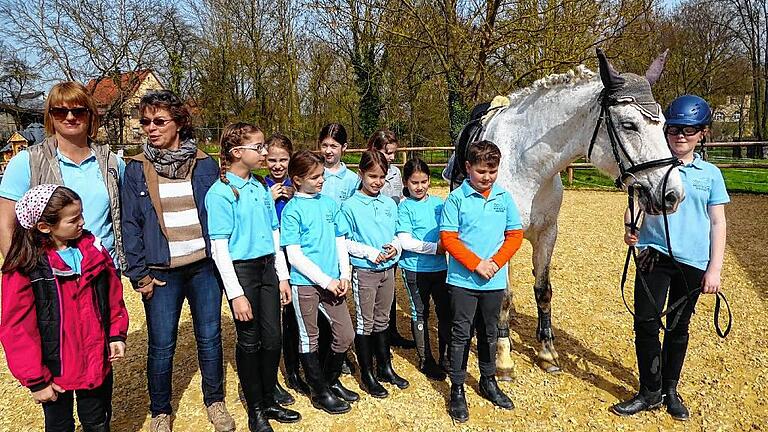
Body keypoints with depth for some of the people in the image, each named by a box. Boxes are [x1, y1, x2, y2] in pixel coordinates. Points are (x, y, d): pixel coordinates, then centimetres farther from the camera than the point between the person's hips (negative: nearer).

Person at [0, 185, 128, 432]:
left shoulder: (93, 249, -3)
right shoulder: (24, 269, -16)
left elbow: (114, 294, 7)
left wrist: (118, 334, -1)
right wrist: (36, 380, -10)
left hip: (98, 365, 3)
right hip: (55, 373, -3)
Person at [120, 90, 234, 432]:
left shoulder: (205, 165, 2)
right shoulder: (136, 169, -1)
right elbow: (130, 224, -1)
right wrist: (139, 274, -5)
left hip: (204, 266, 1)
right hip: (161, 272, -1)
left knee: (209, 338, 10)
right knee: (161, 346, 8)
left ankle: (215, 401, 31)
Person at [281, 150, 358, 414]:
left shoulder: (330, 204, 7)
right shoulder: (292, 210, -9)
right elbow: (294, 256, -12)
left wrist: (344, 276, 0)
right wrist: (326, 281, -14)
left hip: (332, 282, 5)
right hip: (304, 283, -5)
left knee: (346, 335, 10)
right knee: (309, 339, 9)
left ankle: (331, 381, 32)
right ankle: (320, 393, 24)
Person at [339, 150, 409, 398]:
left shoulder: (389, 204, 4)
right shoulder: (350, 206, -10)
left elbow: (397, 235, 12)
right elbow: (344, 241, -9)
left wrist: (395, 247, -9)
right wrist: (370, 252, -18)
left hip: (388, 269, 5)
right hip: (364, 271, -4)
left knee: (382, 320, 17)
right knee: (365, 323, 5)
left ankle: (385, 368, 30)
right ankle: (367, 375, 18)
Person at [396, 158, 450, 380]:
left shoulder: (438, 202, 5)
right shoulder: (404, 207, -8)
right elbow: (405, 241, -15)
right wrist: (435, 248, -17)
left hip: (440, 267, 4)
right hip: (415, 269, -4)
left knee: (446, 312, 9)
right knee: (420, 314, 9)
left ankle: (446, 357, 26)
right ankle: (425, 360, 23)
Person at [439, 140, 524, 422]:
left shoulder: (504, 197, 2)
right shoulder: (457, 198, -9)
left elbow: (515, 235, 3)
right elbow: (448, 238, -11)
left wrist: (495, 262, -11)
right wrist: (476, 264, -17)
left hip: (494, 280, 3)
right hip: (463, 280, -3)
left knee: (489, 333, 18)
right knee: (461, 334, 4)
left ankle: (488, 382, 35)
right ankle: (457, 389, 17)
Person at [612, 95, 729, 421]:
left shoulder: (711, 174, 3)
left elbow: (718, 224, 4)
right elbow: (635, 204, 3)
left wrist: (714, 269, -1)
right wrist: (630, 227, -20)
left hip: (693, 262, 1)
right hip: (655, 255, -1)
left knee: (679, 327, 13)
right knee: (646, 322, -3)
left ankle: (670, 390, 30)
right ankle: (650, 392, 14)